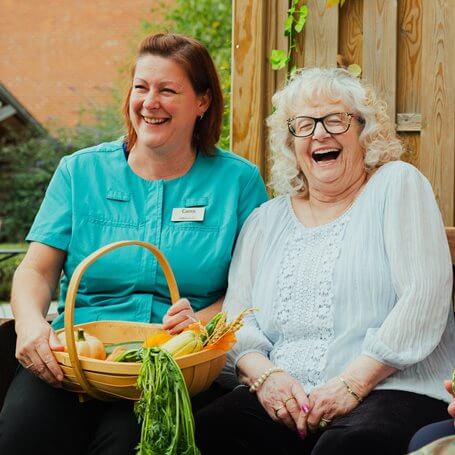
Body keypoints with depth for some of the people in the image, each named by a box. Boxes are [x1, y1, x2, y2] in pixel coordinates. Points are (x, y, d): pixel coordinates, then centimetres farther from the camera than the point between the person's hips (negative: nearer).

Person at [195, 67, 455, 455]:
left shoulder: (396, 185, 6)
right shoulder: (266, 220, 19)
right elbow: (236, 314, 14)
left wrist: (353, 383, -14)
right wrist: (264, 374, -9)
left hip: (391, 388, -4)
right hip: (282, 397, 4)